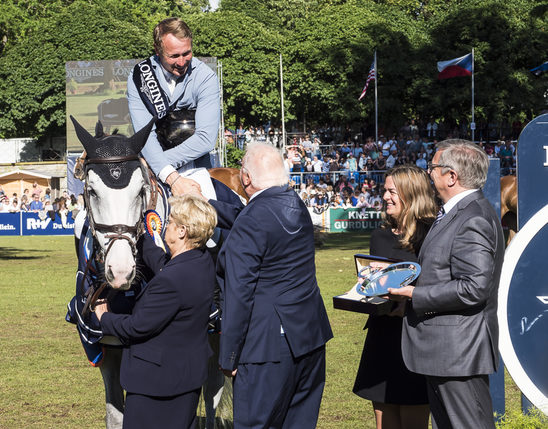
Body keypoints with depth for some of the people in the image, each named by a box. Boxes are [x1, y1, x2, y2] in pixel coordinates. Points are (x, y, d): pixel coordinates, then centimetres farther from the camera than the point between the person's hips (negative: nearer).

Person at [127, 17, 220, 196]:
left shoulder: (205, 77, -6)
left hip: (194, 168, -1)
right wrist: (172, 177, -31)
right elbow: (145, 134, -15)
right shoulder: (138, 77, -5)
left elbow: (206, 138, -15)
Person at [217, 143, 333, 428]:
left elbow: (239, 294, -18)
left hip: (270, 343, -9)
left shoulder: (250, 223, -18)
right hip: (312, 336, 9)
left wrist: (228, 357, -13)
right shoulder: (298, 206, 7)